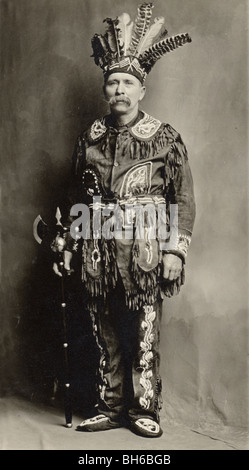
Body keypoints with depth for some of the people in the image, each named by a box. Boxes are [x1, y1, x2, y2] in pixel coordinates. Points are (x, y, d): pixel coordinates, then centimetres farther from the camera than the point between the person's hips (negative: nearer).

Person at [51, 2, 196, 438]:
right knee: (106, 336, 11)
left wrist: (175, 250, -8)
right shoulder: (89, 139, 9)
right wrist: (67, 244, 12)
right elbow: (75, 197, 15)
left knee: (145, 337, 4)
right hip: (98, 255, 3)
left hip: (144, 254, -3)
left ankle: (144, 410, 19)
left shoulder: (165, 138, -1)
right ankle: (111, 407, 25)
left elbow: (183, 197, -1)